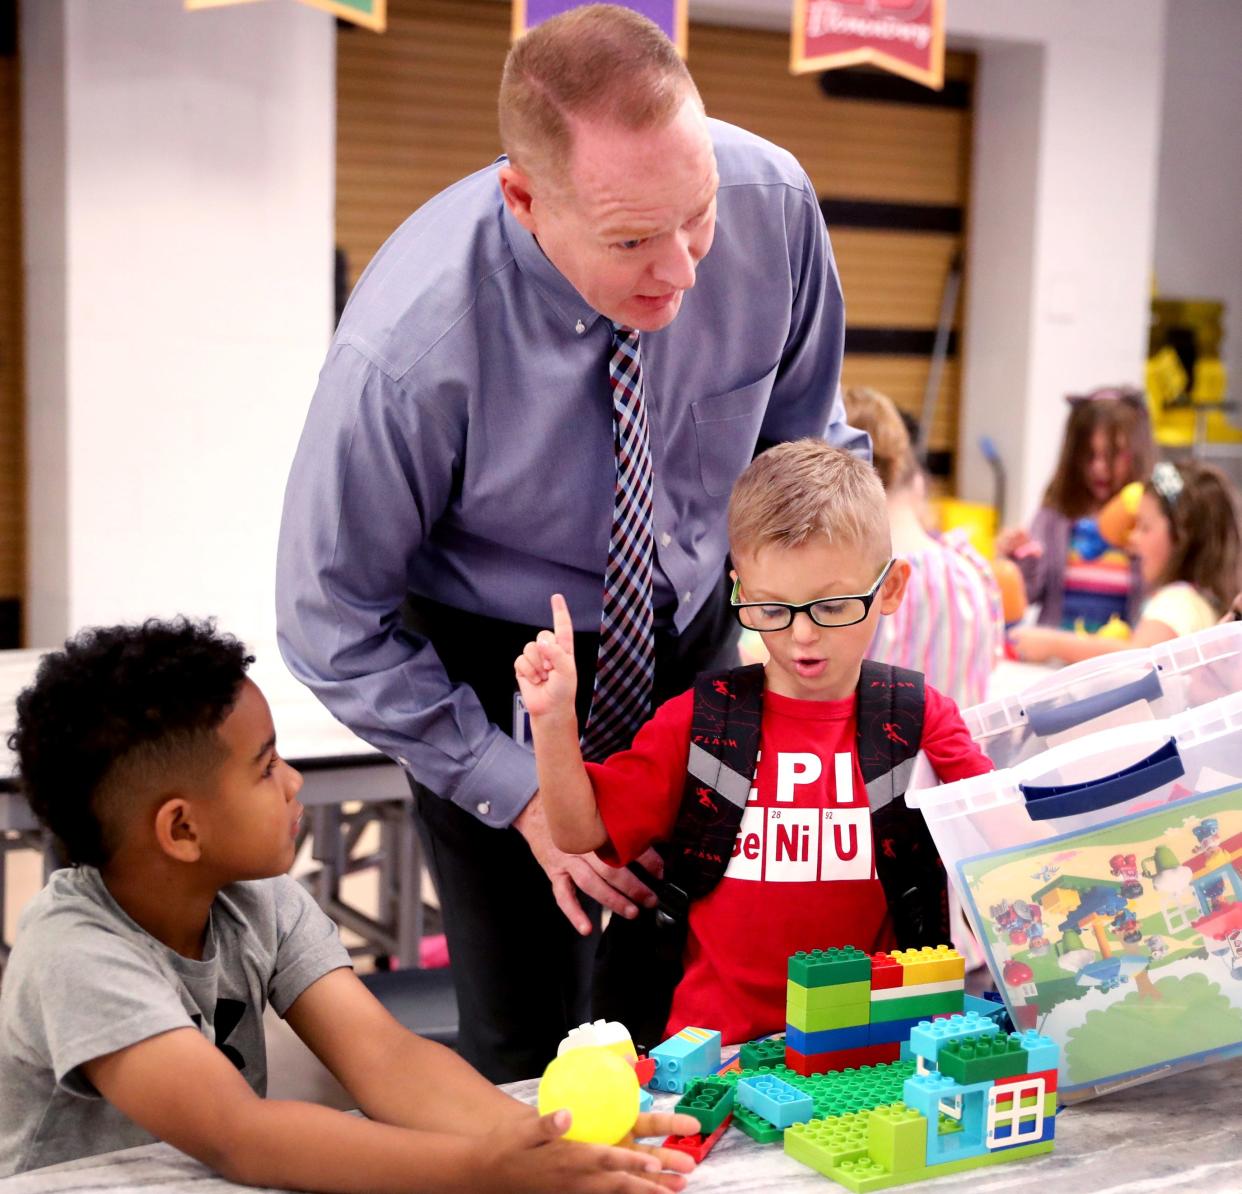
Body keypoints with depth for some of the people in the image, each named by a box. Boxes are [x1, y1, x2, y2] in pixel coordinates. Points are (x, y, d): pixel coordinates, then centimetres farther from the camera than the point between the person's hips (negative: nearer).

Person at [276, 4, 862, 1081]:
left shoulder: (772, 202, -22)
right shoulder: (409, 345, -33)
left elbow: (802, 433, 0)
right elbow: (333, 624, -19)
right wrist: (521, 795, -19)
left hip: (691, 634, 4)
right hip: (492, 668, -3)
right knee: (528, 1052, -1)